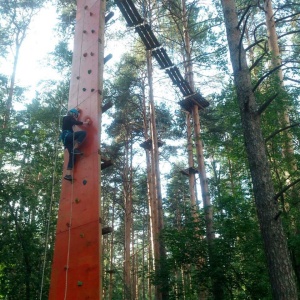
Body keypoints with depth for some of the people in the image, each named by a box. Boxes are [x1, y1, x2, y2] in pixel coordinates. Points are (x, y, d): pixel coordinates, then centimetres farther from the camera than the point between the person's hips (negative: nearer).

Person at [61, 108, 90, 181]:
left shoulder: (65, 118, 27)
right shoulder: (70, 117, 4)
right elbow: (76, 122, -13)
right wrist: (86, 122, -8)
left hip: (65, 137, 9)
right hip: (67, 135, -9)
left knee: (72, 155, 1)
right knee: (83, 132, -21)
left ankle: (68, 174, -7)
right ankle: (75, 148, -23)